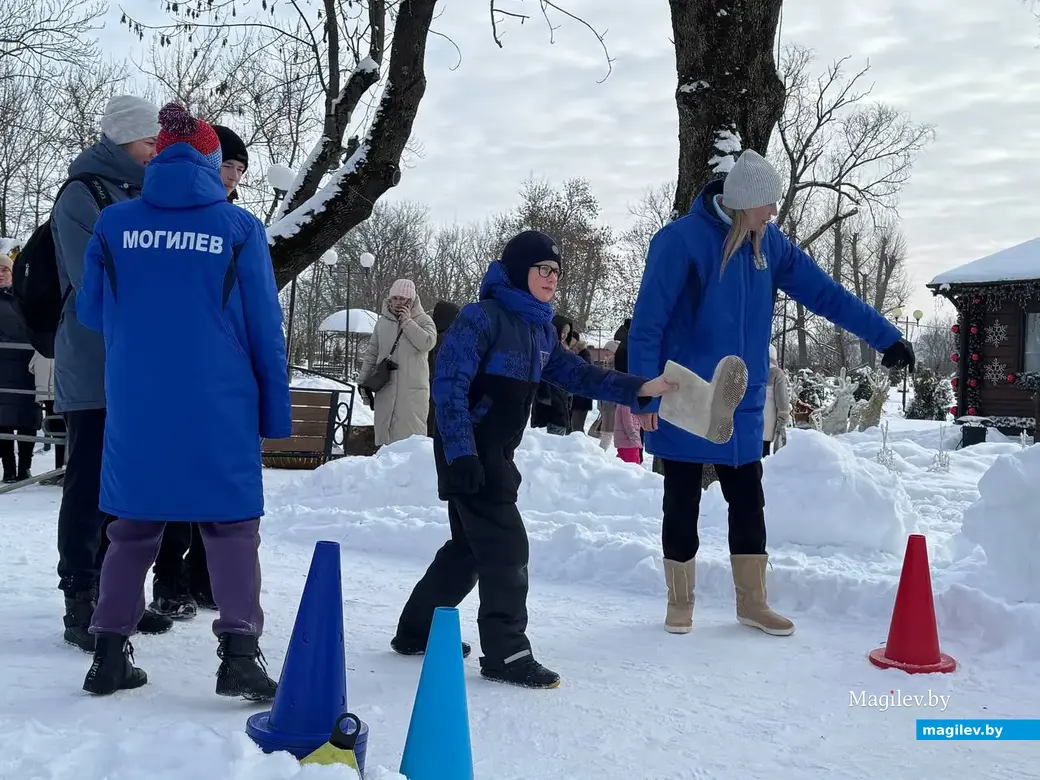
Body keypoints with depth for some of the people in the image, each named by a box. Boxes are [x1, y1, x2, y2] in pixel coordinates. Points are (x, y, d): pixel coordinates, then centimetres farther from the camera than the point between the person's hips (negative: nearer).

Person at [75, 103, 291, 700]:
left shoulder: (114, 224, 3)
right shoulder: (239, 227, -3)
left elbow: (92, 313, 13)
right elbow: (265, 327, -1)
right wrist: (275, 411, 5)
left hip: (135, 404, 3)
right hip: (219, 406, -2)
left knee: (134, 524, 15)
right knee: (231, 524, 6)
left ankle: (111, 653, 17)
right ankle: (239, 653, -2)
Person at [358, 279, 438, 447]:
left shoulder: (423, 320, 4)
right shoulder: (383, 322, 13)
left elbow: (427, 343, -16)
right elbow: (371, 353, 18)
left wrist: (407, 321, -11)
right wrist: (363, 380, 14)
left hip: (413, 389, -4)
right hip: (385, 387, 4)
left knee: (411, 430, -10)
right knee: (384, 426, 3)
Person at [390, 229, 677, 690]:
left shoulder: (541, 329, 12)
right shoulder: (482, 318, -15)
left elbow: (577, 375, 10)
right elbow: (450, 386, -20)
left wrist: (640, 388, -2)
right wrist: (461, 453, -27)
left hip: (498, 453, 10)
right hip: (468, 454, -9)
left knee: (470, 546, 16)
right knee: (506, 547, -9)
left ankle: (416, 631, 29)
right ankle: (506, 654, 0)